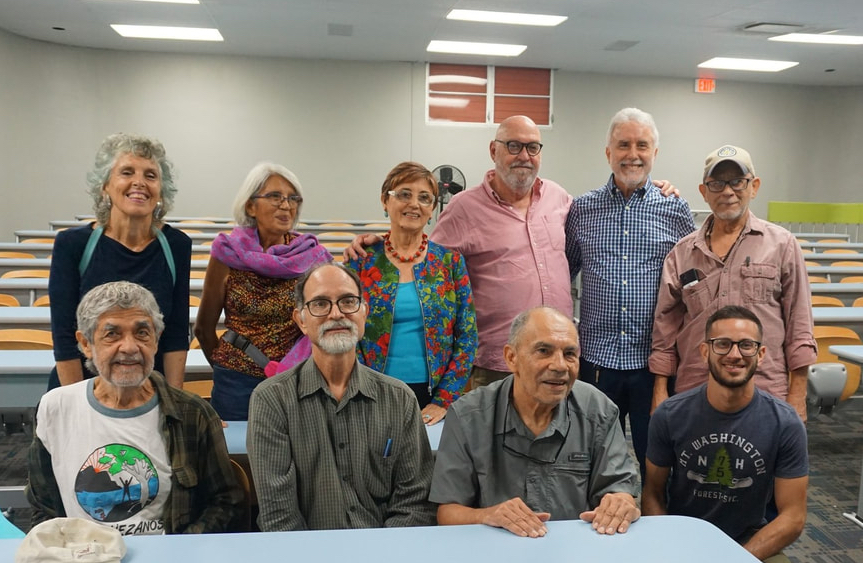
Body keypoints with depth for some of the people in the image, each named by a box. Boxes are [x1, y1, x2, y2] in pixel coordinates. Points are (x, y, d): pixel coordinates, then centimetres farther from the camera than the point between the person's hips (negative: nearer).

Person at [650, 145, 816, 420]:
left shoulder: (781, 244, 4)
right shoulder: (681, 253, 8)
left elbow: (799, 324, 4)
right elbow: (665, 329, 9)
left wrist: (798, 393, 0)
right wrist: (660, 392, 5)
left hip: (766, 396, -1)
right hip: (693, 397, 2)